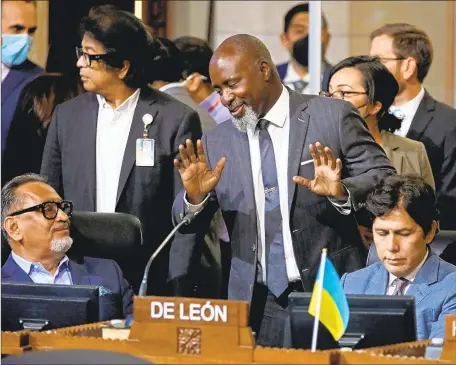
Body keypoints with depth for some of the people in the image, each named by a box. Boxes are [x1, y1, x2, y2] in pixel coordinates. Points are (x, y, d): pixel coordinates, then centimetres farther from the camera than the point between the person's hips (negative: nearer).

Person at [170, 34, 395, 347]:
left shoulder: (333, 117, -2)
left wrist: (343, 192, -23)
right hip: (258, 305, 3)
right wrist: (195, 195, -12)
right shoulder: (216, 142, 9)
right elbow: (189, 224, 10)